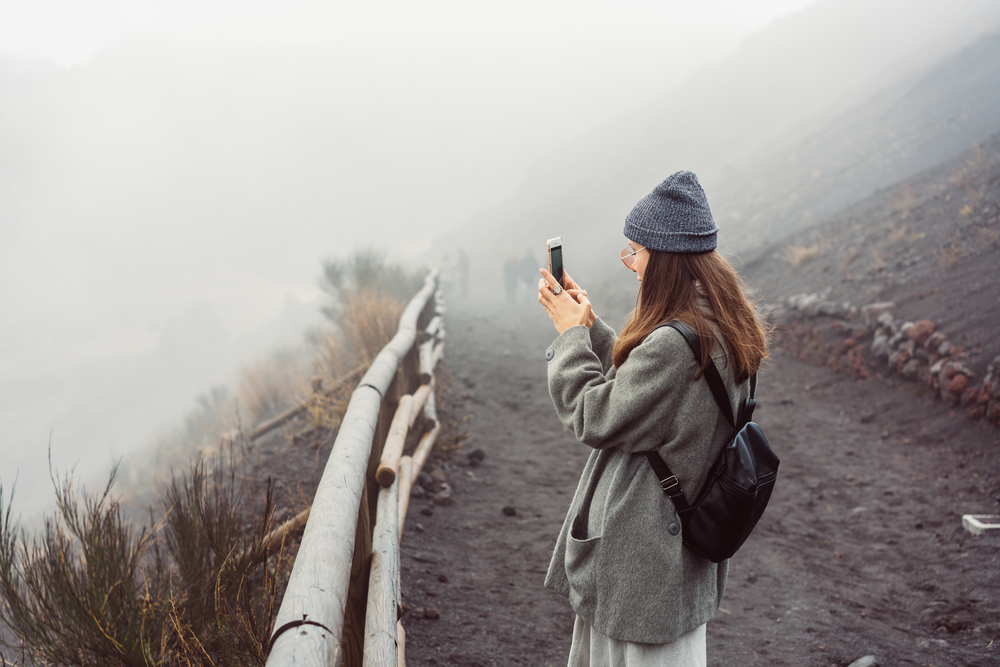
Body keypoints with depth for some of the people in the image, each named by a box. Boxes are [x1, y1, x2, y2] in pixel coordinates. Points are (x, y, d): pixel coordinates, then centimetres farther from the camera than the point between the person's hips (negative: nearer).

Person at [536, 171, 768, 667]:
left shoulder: (673, 344, -29)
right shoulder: (722, 330, 3)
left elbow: (595, 416, -20)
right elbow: (631, 381, 14)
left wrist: (572, 332, -11)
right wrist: (588, 323, 7)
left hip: (644, 552, -10)